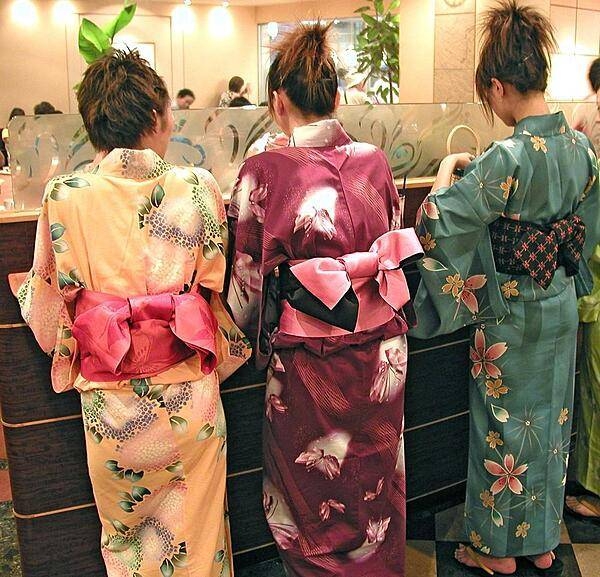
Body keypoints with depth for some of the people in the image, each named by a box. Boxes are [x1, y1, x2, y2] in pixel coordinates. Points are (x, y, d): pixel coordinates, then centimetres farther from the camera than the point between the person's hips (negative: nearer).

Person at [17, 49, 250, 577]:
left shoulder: (63, 198, -11)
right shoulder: (198, 189, -12)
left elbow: (48, 307, -2)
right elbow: (223, 294, -5)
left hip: (110, 406, 1)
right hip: (189, 398, 0)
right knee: (192, 533, 22)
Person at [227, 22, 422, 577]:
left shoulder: (263, 172, -16)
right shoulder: (375, 161, -4)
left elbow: (248, 283, -9)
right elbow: (400, 255, 6)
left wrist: (255, 332, 11)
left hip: (309, 364, -4)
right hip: (383, 351, 4)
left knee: (312, 485, 19)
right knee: (375, 478, 25)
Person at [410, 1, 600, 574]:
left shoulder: (509, 157, -25)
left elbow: (437, 220, -27)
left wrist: (448, 167, -11)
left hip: (511, 316, -7)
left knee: (504, 426, 10)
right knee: (551, 418, 19)